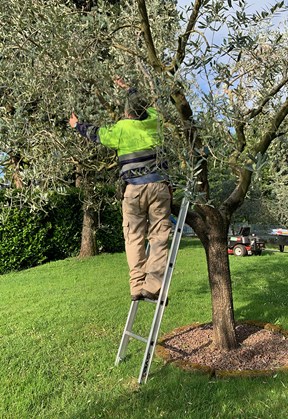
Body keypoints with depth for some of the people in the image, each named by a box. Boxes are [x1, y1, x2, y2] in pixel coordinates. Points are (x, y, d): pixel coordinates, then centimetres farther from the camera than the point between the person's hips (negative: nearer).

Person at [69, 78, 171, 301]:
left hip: (134, 188, -1)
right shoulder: (153, 120, 13)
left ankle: (137, 287, 0)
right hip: (158, 185, 2)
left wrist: (77, 125, 41)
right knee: (159, 237, -1)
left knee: (134, 237, 4)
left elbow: (95, 133, 21)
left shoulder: (121, 128, 6)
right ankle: (153, 287, -8)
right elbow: (147, 105, 36)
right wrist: (129, 88, 50)